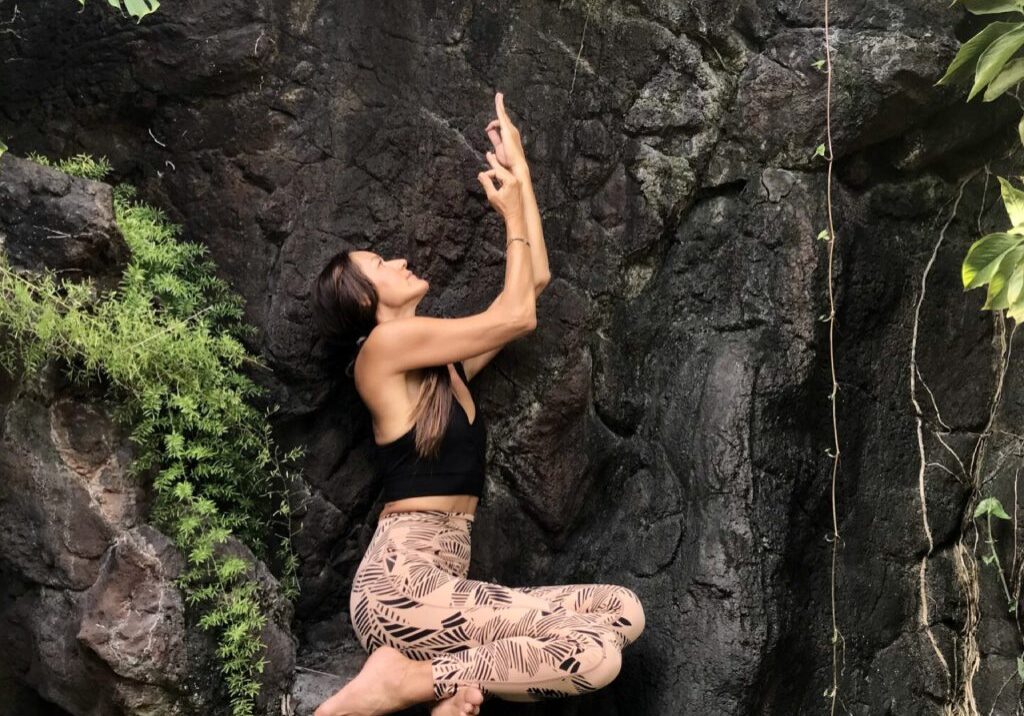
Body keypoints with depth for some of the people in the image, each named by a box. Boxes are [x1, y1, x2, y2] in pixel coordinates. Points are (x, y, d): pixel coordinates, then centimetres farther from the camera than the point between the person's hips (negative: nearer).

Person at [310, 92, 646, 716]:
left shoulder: (447, 362, 19)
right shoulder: (385, 345, -5)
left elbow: (535, 280, 21)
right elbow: (519, 316, -3)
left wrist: (520, 171, 26)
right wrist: (512, 214, 10)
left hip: (437, 587, 9)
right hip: (402, 586, -8)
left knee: (625, 611, -5)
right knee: (596, 654, -21)